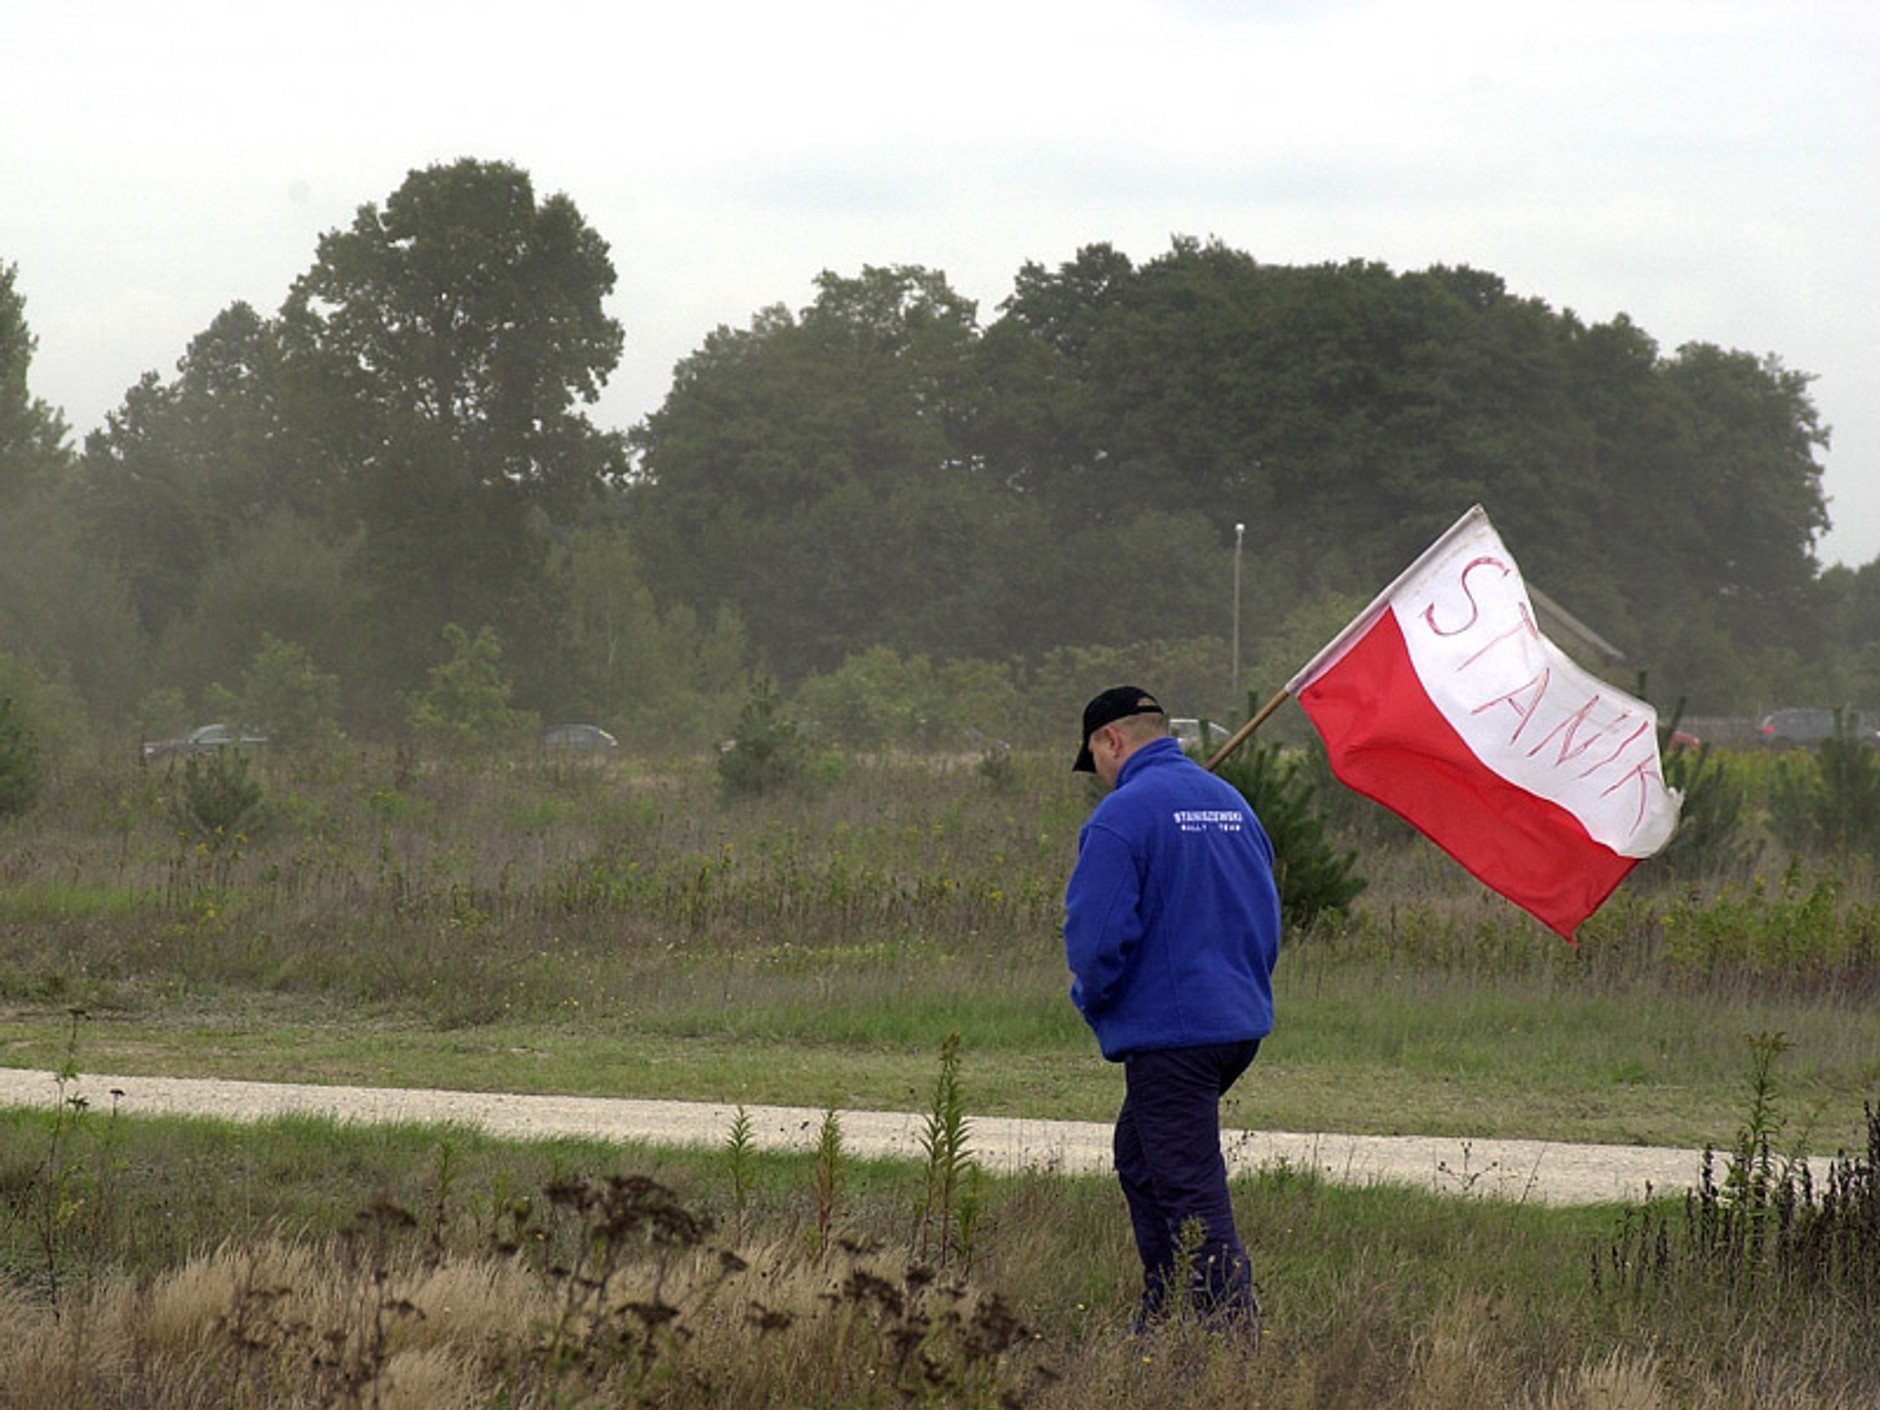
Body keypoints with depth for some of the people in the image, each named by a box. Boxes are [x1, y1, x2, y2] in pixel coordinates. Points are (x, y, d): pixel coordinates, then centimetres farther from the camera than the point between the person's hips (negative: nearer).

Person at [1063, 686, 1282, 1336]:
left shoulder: (1122, 814, -14)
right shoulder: (1232, 803, 12)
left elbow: (1097, 934, -18)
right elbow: (1266, 917, 20)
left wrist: (1092, 1001, 0)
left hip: (1169, 1032, -9)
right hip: (1241, 1022, 9)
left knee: (1192, 1192, -6)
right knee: (1139, 1156, 22)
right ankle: (1162, 1324, 25)